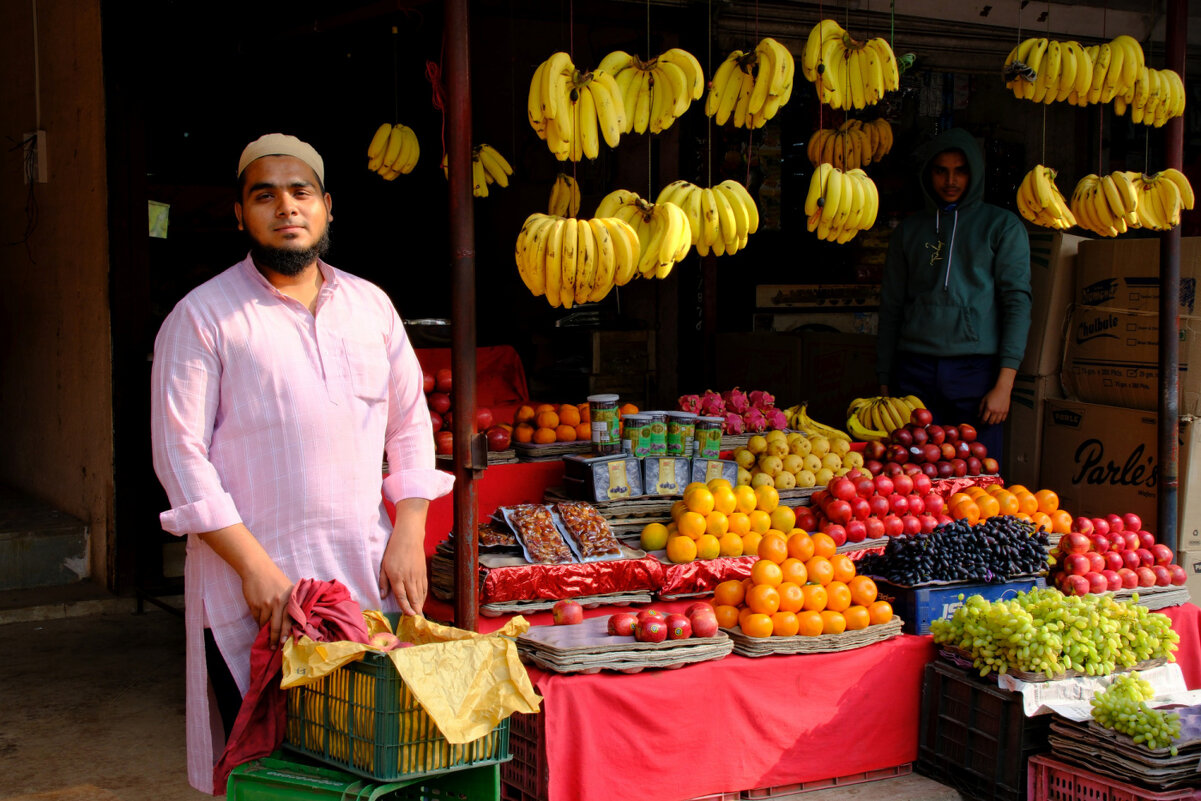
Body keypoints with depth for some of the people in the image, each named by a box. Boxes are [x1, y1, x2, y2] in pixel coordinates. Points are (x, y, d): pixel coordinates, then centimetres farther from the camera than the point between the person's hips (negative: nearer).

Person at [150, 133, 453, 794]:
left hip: (371, 579, 4)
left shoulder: (371, 306, 11)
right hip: (253, 591, -4)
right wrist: (254, 565, -15)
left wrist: (409, 537, 3)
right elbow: (181, 454, -8)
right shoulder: (202, 317, -3)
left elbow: (411, 425, 16)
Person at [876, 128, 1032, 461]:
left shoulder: (1002, 226, 7)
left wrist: (1004, 384, -10)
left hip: (976, 369, -2)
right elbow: (891, 307, 16)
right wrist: (884, 382, 10)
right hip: (915, 370, 2)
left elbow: (1017, 301, -1)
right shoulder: (909, 230, 16)